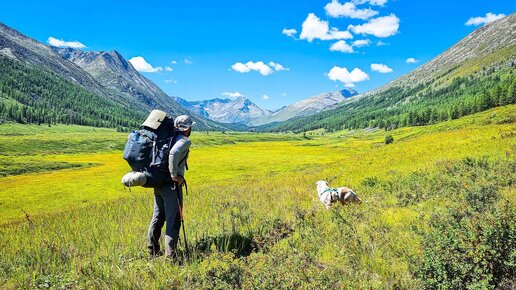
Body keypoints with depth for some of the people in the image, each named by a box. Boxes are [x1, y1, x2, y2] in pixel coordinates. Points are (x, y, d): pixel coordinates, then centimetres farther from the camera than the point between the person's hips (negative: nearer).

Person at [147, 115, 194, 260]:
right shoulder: (184, 141, -11)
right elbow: (173, 153, -32)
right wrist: (174, 175, -23)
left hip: (158, 183, 9)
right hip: (172, 185, -8)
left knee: (158, 217, 18)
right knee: (173, 220, -3)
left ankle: (152, 250, 29)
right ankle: (170, 256, -1)